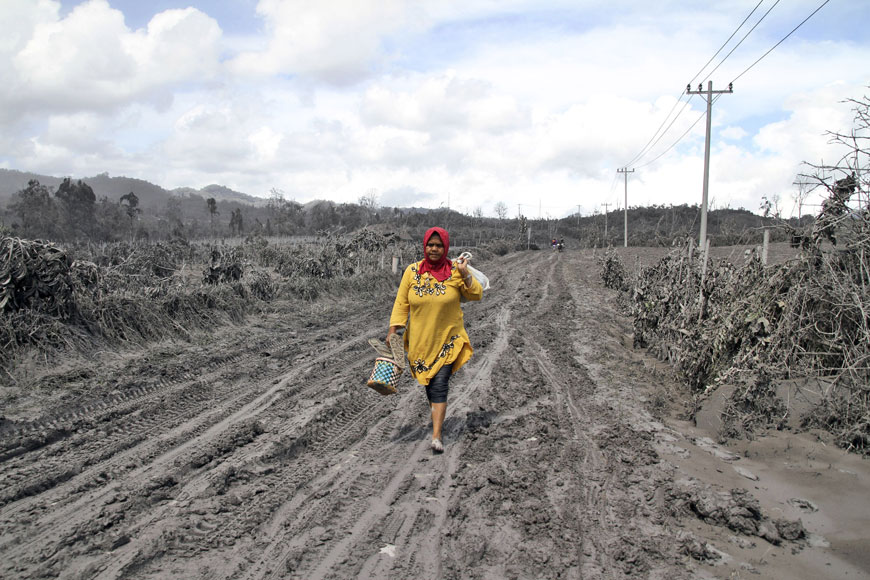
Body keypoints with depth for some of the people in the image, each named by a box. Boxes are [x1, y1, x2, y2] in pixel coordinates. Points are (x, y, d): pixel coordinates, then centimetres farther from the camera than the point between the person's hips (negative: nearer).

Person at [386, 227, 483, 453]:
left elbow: (476, 295, -5)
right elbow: (401, 303, 3)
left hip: (448, 339, -2)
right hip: (420, 340, 2)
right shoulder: (412, 271, -2)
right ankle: (436, 415, 40)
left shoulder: (455, 270, -5)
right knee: (428, 383, 13)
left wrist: (465, 275, -20)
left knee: (440, 385, -11)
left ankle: (436, 436, -13)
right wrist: (393, 330, -5)